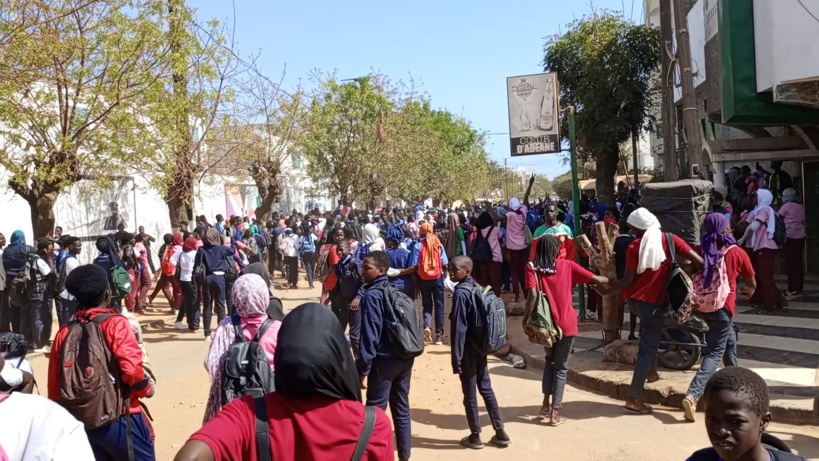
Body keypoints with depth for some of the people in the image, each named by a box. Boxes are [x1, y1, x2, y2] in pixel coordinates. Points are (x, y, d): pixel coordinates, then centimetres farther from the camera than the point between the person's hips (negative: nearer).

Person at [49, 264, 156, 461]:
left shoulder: (64, 332, 4)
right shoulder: (115, 323, -11)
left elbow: (54, 389, 7)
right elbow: (131, 369, -23)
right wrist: (146, 388, -4)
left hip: (81, 423, 5)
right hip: (119, 420, -5)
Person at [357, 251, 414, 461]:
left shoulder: (372, 295, -13)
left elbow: (370, 335, -17)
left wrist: (363, 369, -15)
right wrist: (407, 355, 18)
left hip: (384, 360, -8)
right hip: (405, 357, 8)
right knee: (401, 408, 15)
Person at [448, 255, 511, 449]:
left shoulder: (461, 292, -19)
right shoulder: (478, 288, 6)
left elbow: (459, 328, -20)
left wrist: (456, 358, -17)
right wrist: (483, 344, 18)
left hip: (469, 349, -8)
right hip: (481, 346, 8)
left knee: (469, 395, 5)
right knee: (486, 389, 16)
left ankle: (475, 437, 17)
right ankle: (500, 433, 21)